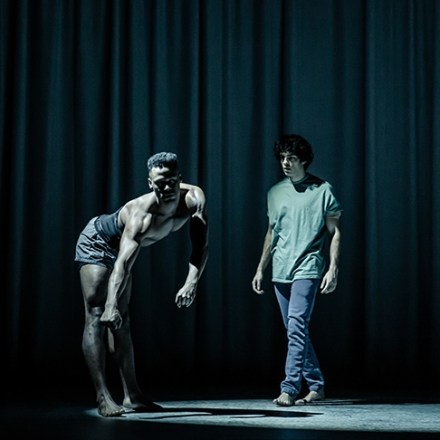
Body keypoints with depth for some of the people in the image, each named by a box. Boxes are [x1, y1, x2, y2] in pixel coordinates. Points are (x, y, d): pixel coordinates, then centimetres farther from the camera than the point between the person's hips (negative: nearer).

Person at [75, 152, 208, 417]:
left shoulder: (194, 199, -25)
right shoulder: (141, 215, -41)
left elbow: (201, 246, -23)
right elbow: (123, 263, -52)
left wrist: (192, 282, -40)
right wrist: (111, 305, -64)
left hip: (120, 246, 7)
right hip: (96, 243, -7)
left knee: (122, 320, 10)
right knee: (97, 315, -16)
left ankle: (133, 396, 13)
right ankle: (102, 397, -22)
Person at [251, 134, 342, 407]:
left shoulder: (323, 190, -1)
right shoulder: (275, 192, 13)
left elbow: (335, 232, -1)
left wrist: (333, 269, -10)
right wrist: (261, 268, 17)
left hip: (307, 269, -6)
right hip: (280, 271, 6)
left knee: (297, 326, -18)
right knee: (295, 331, 10)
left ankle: (290, 389, -21)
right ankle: (316, 385, 21)